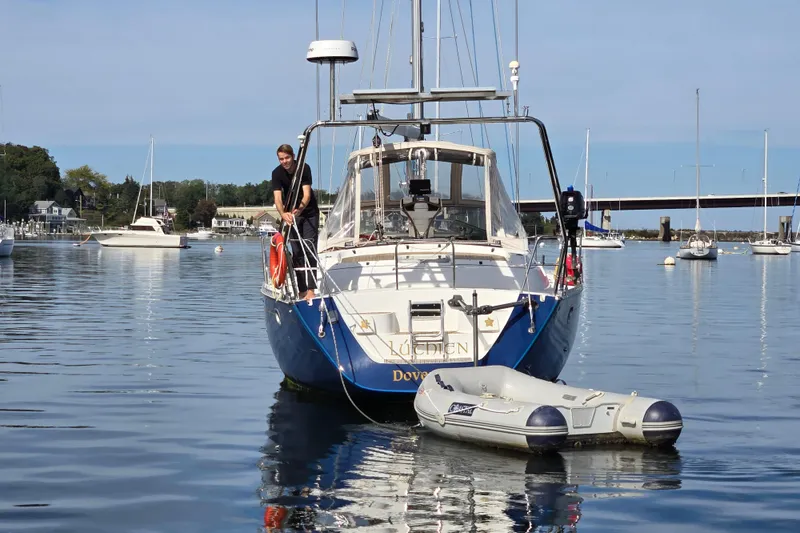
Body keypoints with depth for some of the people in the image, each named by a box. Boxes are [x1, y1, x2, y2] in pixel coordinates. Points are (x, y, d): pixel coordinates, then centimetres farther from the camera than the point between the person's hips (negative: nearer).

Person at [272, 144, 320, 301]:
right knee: (296, 252, 2)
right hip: (291, 213, 3)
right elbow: (278, 197, -24)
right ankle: (302, 291, 7)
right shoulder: (277, 173, -14)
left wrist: (299, 209, -46)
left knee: (309, 250, -12)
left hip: (309, 213, -3)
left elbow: (307, 194, -27)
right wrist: (283, 213, -44)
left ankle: (310, 290, -18)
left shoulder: (304, 168, -20)